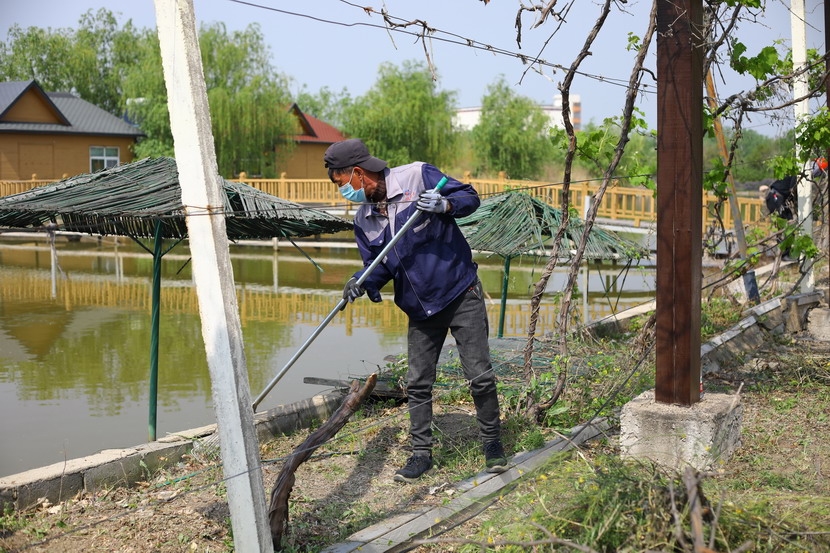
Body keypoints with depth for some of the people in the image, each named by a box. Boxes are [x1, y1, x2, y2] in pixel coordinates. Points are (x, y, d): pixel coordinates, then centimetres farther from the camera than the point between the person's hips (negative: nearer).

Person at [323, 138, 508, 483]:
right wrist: (362, 282, -13)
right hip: (420, 309, 5)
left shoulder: (417, 176, -13)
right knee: (417, 384, 7)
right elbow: (378, 264, 8)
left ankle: (491, 442, 17)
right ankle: (421, 453, 19)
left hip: (462, 295, -5)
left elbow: (470, 197, -8)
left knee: (479, 376, -2)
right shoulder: (363, 219, 3)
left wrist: (445, 205, -29)